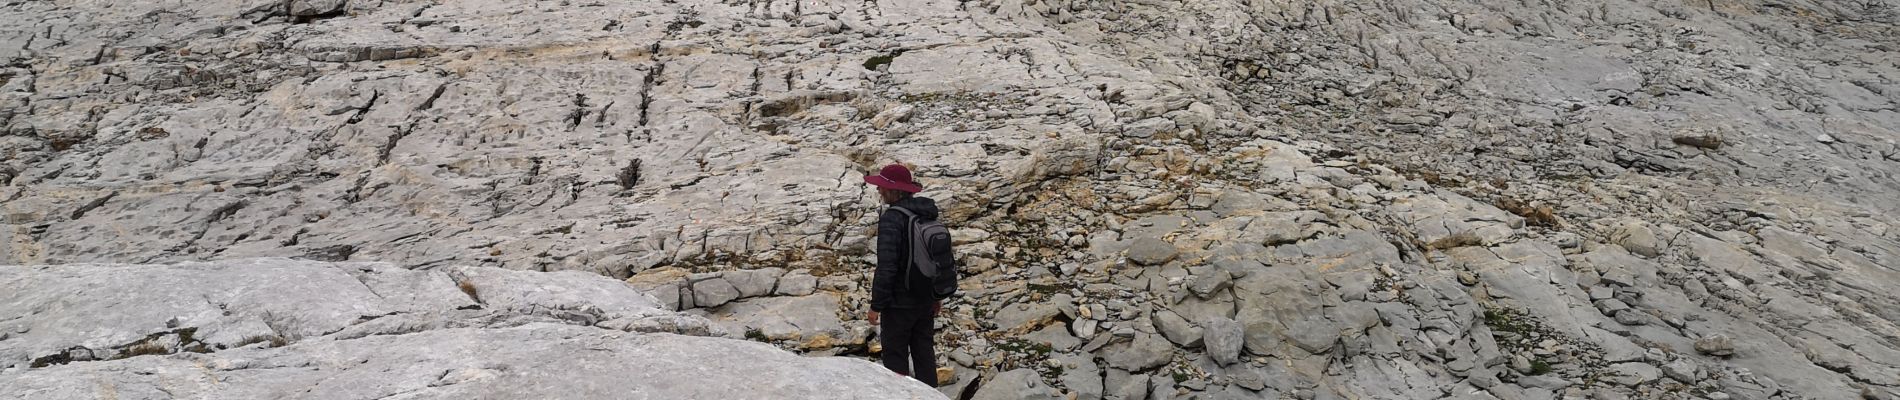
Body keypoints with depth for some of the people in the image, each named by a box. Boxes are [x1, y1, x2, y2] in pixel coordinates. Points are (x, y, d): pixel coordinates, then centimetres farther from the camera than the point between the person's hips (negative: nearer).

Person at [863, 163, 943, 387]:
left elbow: (886, 267, -24)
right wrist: (938, 295, 19)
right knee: (924, 352, 16)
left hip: (899, 302, -8)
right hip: (925, 299, 8)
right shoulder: (928, 213, 3)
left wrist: (876, 305, -16)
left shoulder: (892, 219, -21)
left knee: (895, 356, 5)